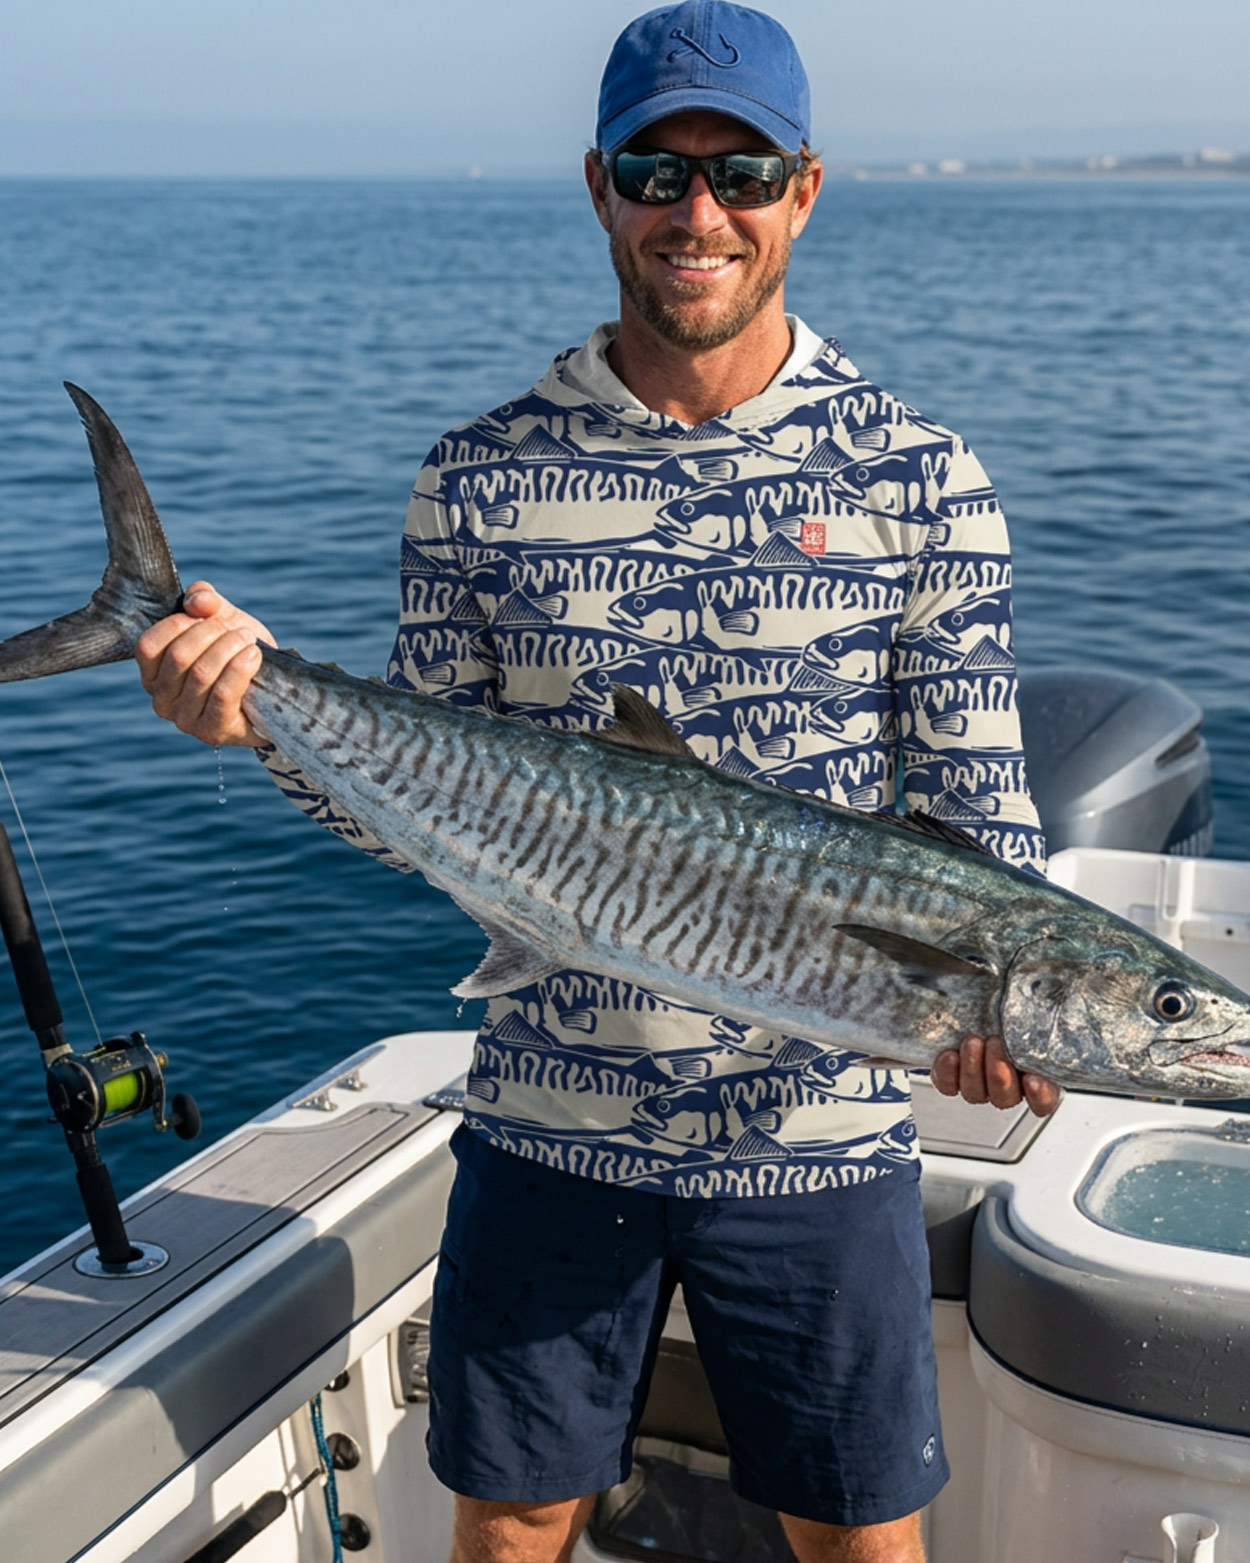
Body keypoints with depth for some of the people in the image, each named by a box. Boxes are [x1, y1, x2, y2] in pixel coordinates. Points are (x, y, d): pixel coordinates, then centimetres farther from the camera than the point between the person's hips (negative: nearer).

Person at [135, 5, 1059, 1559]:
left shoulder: (917, 478, -3)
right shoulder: (482, 476, -1)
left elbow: (977, 805, -2)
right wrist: (267, 717, -17)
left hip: (820, 1127, -1)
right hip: (547, 1121, 1)